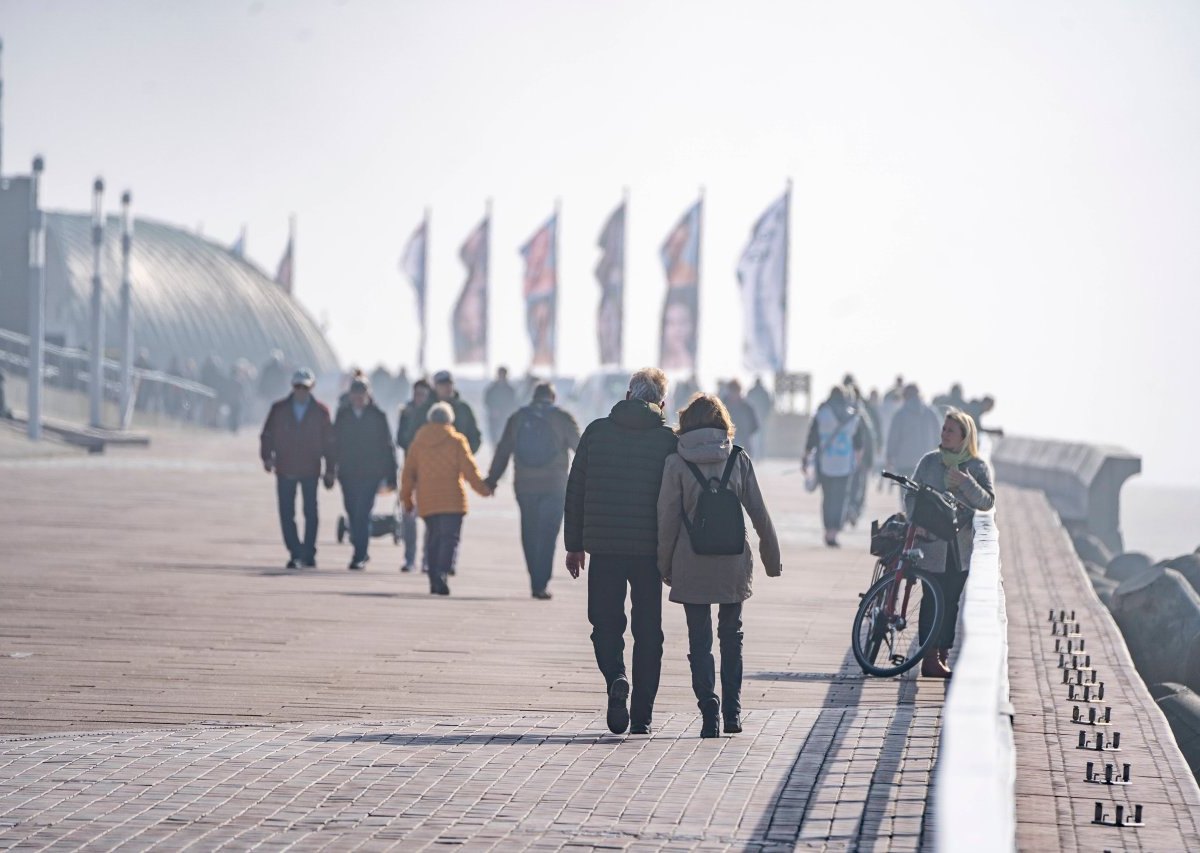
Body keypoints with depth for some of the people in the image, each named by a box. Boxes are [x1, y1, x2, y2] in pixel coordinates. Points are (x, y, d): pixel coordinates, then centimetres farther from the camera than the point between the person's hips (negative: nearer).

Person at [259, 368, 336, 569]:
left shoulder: (320, 411, 3)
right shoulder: (279, 409, 5)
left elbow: (329, 442, 6)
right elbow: (267, 435, 8)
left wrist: (330, 471, 3)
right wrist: (267, 457, -8)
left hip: (310, 470, -1)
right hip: (285, 470, 1)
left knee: (310, 513, 0)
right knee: (287, 514, -2)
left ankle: (309, 554, 8)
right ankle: (295, 553, 4)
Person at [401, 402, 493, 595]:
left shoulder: (418, 442, 10)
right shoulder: (456, 441, -1)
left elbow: (408, 473, 12)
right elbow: (469, 469, -5)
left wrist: (407, 499, 19)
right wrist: (483, 488, 6)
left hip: (427, 502, 4)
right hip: (452, 500, -4)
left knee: (433, 540, 13)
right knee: (450, 538, -6)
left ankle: (434, 582, 11)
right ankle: (442, 573, -28)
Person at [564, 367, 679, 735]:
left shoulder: (596, 432, 3)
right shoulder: (670, 440, -1)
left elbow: (575, 491, 6)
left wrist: (574, 545, 14)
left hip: (603, 546, 0)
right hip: (651, 550, 0)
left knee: (606, 622, 11)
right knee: (647, 630, 9)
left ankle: (616, 678, -18)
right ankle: (642, 715, 10)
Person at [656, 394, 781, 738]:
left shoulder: (676, 463, -4)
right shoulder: (738, 459, 0)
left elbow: (668, 518, -3)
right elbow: (759, 512, 3)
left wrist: (665, 565, 7)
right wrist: (772, 557, 13)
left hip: (691, 565, -2)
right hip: (733, 563, 2)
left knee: (700, 639, 3)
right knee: (731, 636, 15)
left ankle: (709, 709, -8)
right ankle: (732, 713, 13)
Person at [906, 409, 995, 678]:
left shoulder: (977, 467, 4)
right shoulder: (930, 461, 4)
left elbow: (987, 501, -7)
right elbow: (912, 495, 4)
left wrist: (965, 482, -22)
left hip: (960, 547, 1)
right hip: (931, 541, -1)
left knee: (950, 601, 4)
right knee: (933, 600, -7)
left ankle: (942, 655, 13)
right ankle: (931, 658, -7)